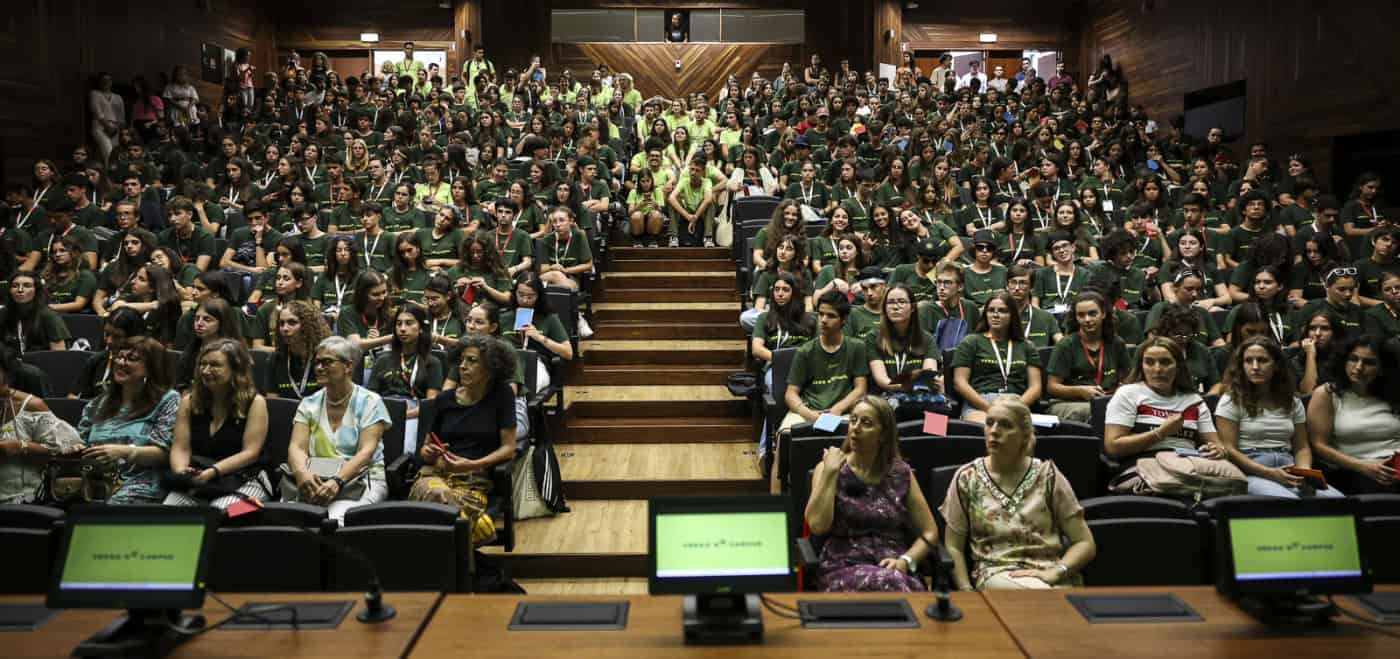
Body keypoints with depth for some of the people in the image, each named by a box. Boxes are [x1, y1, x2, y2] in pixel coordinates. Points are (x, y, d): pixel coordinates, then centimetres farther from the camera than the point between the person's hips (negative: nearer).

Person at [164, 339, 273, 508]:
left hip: (243, 481, -3)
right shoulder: (189, 401, 11)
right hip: (197, 481, 4)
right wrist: (181, 472, -16)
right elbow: (180, 448, 5)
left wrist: (212, 471, -19)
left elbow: (250, 452, -8)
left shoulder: (254, 402, -2)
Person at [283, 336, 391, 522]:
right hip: (314, 480, 3)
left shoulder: (369, 402, 1)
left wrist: (337, 481, -27)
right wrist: (302, 473, -24)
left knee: (336, 516, -35)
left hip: (361, 480, -3)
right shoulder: (309, 404, 14)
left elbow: (366, 452, -10)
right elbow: (296, 447, 0)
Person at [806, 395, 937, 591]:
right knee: (889, 582, -35)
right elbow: (817, 526, -11)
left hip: (894, 570, 2)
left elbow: (929, 533, 12)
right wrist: (830, 472, -9)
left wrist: (905, 561, -6)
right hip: (843, 569, -2)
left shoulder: (901, 474, 10)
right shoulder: (828, 468, 5)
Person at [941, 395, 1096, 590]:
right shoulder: (967, 478, 6)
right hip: (996, 573, -1)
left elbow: (1085, 543, 5)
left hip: (1049, 575, 1)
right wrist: (967, 591, -7)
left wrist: (1055, 572, -12)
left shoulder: (1048, 476, 6)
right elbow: (953, 547, 8)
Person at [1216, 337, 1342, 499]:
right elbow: (1228, 449, -4)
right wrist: (1269, 473, -15)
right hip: (1252, 473, -5)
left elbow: (1302, 447, 19)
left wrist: (1304, 471, -4)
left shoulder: (1292, 402, 19)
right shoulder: (1231, 401, 3)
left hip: (1288, 474, 5)